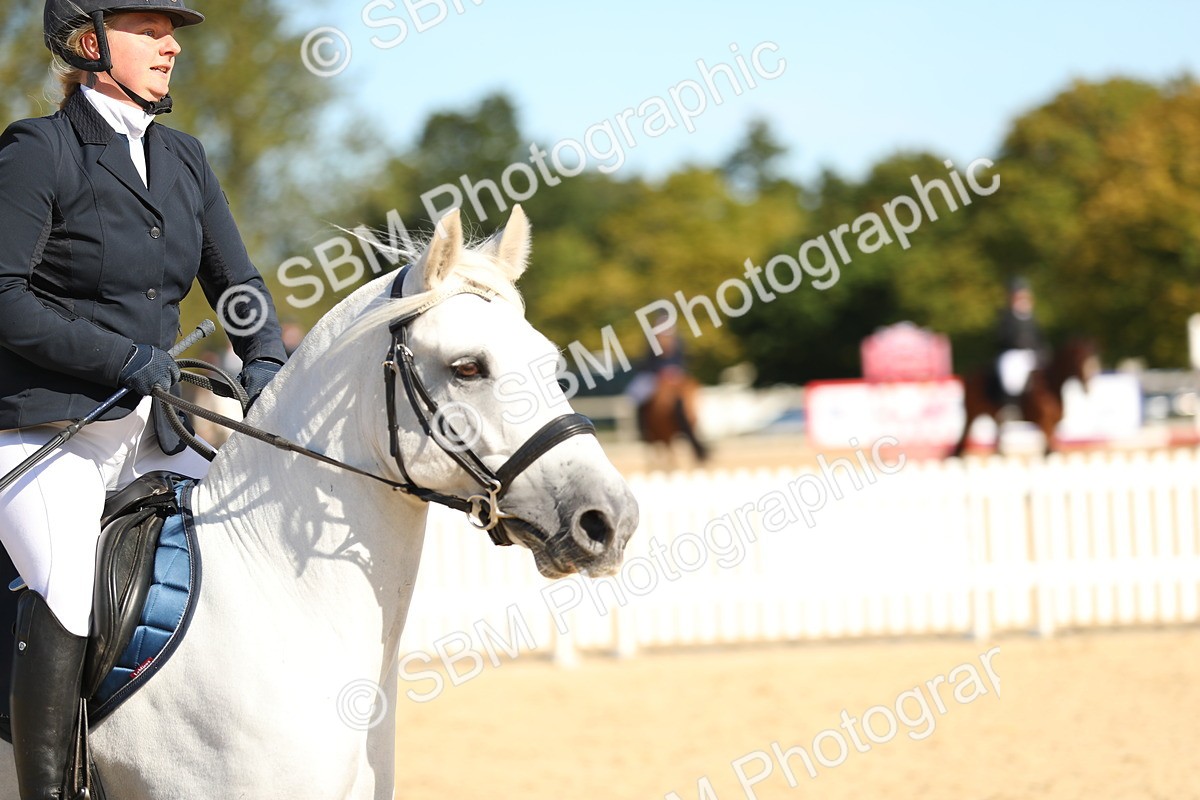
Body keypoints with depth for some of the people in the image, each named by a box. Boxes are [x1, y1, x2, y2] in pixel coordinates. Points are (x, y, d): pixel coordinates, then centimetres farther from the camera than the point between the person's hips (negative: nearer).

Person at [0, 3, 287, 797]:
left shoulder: (183, 159, 14)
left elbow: (236, 281, 17)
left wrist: (266, 360, -4)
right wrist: (127, 357, -18)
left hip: (152, 432, 7)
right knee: (68, 592, -25)